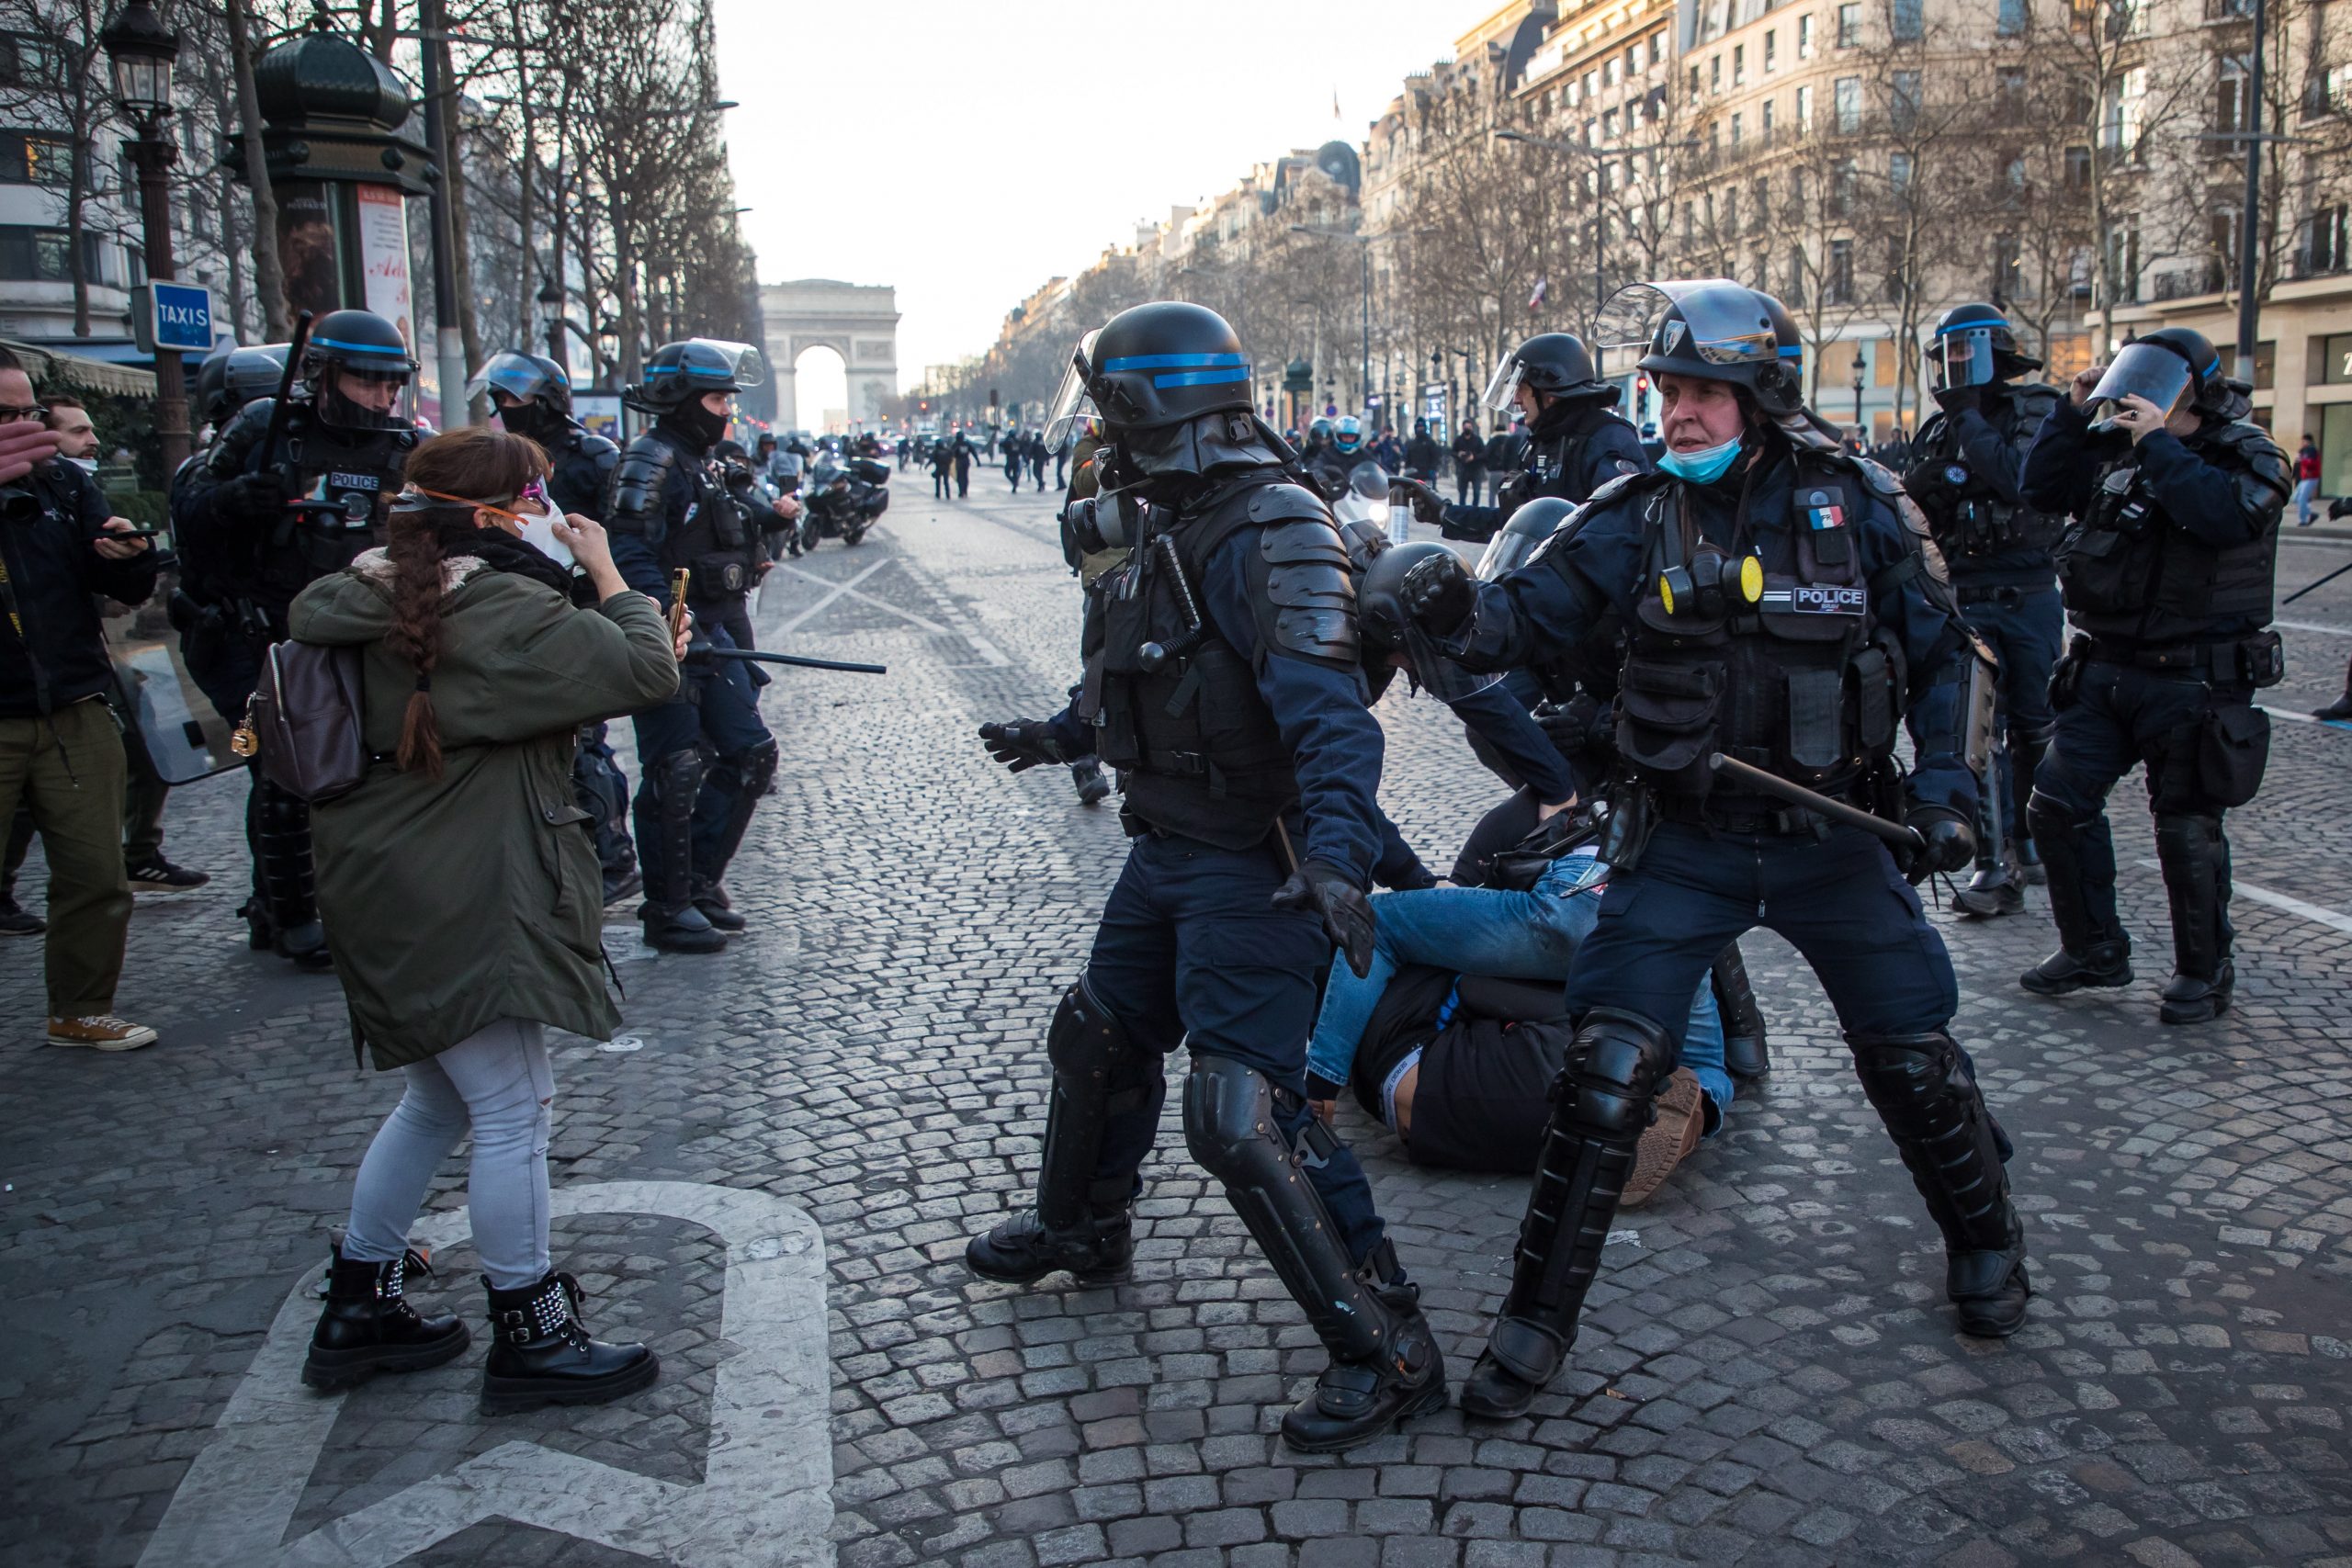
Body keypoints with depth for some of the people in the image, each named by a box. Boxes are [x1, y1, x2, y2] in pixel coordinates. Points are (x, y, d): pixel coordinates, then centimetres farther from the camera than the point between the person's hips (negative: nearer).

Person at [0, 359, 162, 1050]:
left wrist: (131, 556, -14)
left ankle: (81, 1010, 21)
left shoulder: (64, 483, 8)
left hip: (73, 715, 4)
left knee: (96, 877, 5)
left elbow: (131, 590, 10)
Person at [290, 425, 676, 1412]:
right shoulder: (508, 615, -18)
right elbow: (646, 671, -21)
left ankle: (359, 1308, 32)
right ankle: (528, 1340, 12)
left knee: (438, 1100, 22)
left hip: (386, 894, 10)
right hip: (467, 911, -10)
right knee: (514, 1115, 1)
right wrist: (606, 571, -6)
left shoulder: (376, 604, 8)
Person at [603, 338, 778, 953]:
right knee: (676, 772, -5)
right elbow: (631, 555, -24)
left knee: (749, 753, 9)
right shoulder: (650, 460, -12)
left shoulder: (699, 463, 17)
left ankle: (700, 881, 20)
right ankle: (667, 909, 6)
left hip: (707, 636, 9)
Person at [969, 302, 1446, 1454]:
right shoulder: (1169, 527, 10)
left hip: (1251, 869, -10)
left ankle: (1387, 1351, -2)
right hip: (1168, 848, 10)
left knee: (1243, 1111, -14)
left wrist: (1335, 852, -44)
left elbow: (1328, 711, -31)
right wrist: (1059, 737, 34)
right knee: (1099, 1038, 23)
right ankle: (1082, 1230, 49)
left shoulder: (1268, 533, -20)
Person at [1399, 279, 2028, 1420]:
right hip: (1684, 841, 0)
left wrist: (1943, 785, -5)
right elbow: (1529, 614, -12)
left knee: (1914, 1056, 13)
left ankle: (1984, 1240, 43)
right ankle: (1538, 1317, 6)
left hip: (1833, 839, 1)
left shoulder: (1853, 504, -5)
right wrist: (1459, 611, -34)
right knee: (1607, 1069, -8)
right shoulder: (1640, 517, -5)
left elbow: (1936, 650, 4)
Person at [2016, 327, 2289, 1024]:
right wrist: (2073, 413, 2)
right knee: (2058, 803, 4)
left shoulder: (2249, 457, -7)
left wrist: (2157, 445, -24)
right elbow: (2041, 487, 11)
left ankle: (2204, 972, 20)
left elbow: (2227, 515, -27)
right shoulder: (2118, 453, 10)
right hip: (2104, 671, 6)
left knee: (2187, 828, 2)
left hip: (2192, 682, -6)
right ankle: (2094, 948, 20)